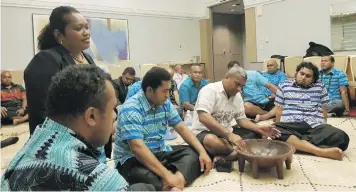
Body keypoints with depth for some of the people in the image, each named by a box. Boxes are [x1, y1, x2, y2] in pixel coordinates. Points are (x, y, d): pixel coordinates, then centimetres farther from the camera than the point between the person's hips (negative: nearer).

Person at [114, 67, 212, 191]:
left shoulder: (165, 104, 3)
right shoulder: (131, 108, -21)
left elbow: (181, 128, 6)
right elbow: (137, 147, -31)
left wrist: (202, 151, -7)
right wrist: (167, 175, -35)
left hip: (159, 152, 8)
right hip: (132, 159, -7)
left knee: (192, 153, -14)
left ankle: (177, 182, -36)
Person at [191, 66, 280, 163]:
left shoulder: (237, 95, 7)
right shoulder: (210, 90, -17)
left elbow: (241, 119, 11)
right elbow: (203, 117, -31)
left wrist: (259, 129, -8)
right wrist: (229, 135, -38)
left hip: (227, 133, 8)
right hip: (205, 132, -8)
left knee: (256, 134, -6)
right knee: (211, 141, -41)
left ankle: (224, 156, -22)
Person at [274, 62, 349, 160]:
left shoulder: (320, 87, 21)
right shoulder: (284, 86, 17)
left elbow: (323, 110, 19)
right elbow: (279, 110, 14)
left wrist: (324, 129, 6)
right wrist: (279, 129, 5)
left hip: (315, 126, 2)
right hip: (290, 125, -1)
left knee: (341, 136, -28)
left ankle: (294, 142, -33)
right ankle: (320, 151, -42)